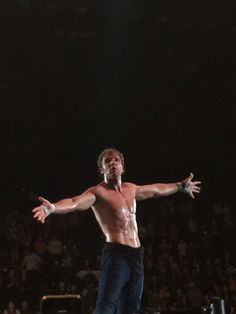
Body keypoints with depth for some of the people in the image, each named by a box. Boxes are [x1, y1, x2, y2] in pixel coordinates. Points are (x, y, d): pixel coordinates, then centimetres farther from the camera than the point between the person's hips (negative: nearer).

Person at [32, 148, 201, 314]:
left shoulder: (131, 189, 18)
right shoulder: (98, 192, -6)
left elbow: (157, 189, 36)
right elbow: (75, 202, -25)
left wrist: (181, 186, 48)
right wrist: (52, 207, -45)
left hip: (136, 254, 8)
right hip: (116, 253, -8)